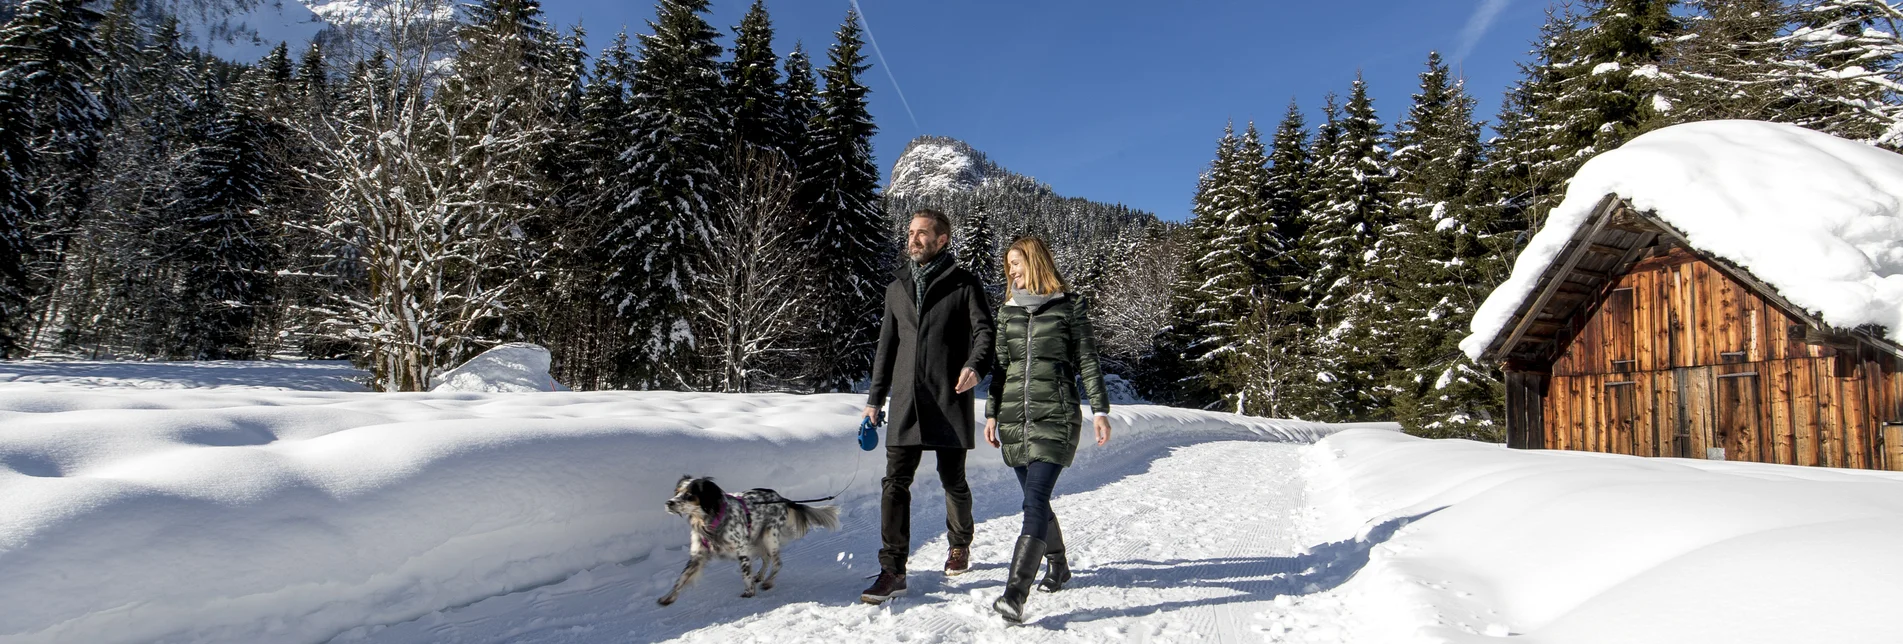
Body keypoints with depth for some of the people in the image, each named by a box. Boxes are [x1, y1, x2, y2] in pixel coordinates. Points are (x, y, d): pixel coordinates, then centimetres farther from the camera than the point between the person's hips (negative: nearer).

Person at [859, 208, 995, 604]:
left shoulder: (964, 285, 2)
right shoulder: (897, 288, 16)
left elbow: (984, 331, -7)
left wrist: (975, 365, -29)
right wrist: (875, 398, 18)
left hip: (949, 400, -4)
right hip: (906, 402, 4)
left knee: (952, 480, 8)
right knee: (895, 483, -4)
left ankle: (960, 545, 33)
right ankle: (892, 571, -1)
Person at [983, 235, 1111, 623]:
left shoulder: (1069, 308, 1)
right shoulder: (1008, 311, 14)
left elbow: (1087, 361, 2)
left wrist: (1099, 409, -3)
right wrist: (992, 413, 15)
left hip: (1055, 417, -5)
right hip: (1014, 418, 5)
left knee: (1035, 500, -15)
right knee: (1034, 501, 10)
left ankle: (1015, 593, -21)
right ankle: (1058, 564, 33)